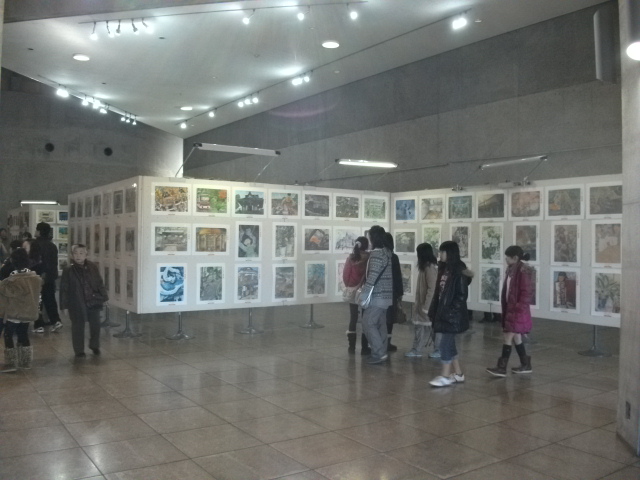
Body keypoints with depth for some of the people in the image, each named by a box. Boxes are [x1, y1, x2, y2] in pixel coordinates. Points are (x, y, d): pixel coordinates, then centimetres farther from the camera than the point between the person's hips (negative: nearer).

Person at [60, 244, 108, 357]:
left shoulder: (92, 267, 1)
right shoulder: (68, 271, -6)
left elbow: (99, 283, 9)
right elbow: (64, 289, -3)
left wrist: (104, 296, 8)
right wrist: (64, 305, -5)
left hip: (93, 302, 3)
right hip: (77, 305, -2)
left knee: (95, 325, 9)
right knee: (78, 328, 6)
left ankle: (94, 346, 30)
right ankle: (79, 350, 19)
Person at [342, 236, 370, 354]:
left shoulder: (350, 258, 1)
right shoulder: (368, 258, -11)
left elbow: (345, 275, 5)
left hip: (352, 292, 4)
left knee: (353, 320, 10)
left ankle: (352, 347, 14)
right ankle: (364, 347, 6)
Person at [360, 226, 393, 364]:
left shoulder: (376, 254, -18)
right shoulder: (387, 252, 12)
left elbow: (372, 276, -22)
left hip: (377, 296, -9)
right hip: (385, 295, 9)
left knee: (368, 323, -5)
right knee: (381, 324, 12)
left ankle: (379, 353, -5)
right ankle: (381, 352, 17)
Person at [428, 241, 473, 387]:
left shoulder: (459, 271, -14)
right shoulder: (444, 269, 10)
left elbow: (462, 295, -16)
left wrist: (452, 311, -19)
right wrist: (435, 310, 11)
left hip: (453, 314, -8)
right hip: (443, 312, 8)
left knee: (445, 343, -6)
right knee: (449, 343, 13)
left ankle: (445, 376, 3)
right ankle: (458, 374, 24)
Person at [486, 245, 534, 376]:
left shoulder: (523, 271, -17)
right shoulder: (511, 270, 10)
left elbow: (527, 292, -19)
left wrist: (519, 309, -19)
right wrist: (506, 308, 15)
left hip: (517, 311, -9)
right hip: (510, 308, 9)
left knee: (507, 338, -7)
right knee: (516, 337, 15)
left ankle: (502, 368, -3)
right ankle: (526, 365, 26)